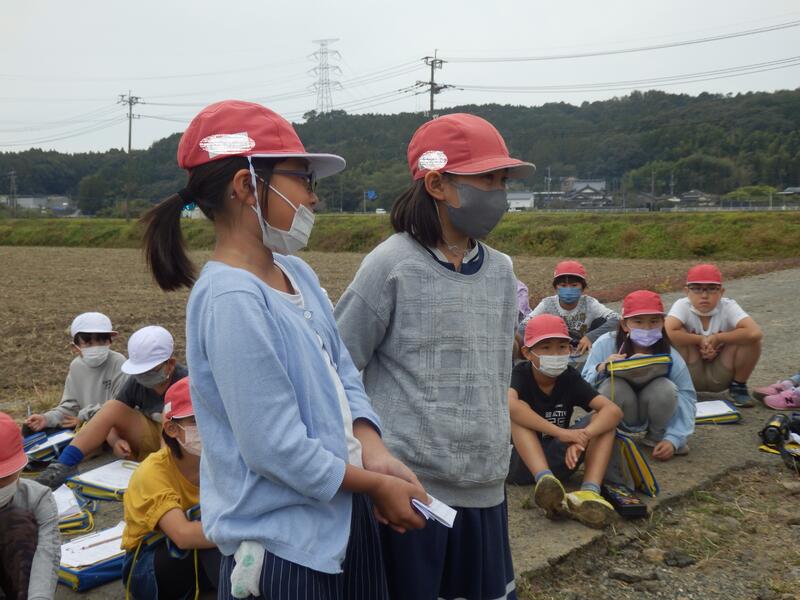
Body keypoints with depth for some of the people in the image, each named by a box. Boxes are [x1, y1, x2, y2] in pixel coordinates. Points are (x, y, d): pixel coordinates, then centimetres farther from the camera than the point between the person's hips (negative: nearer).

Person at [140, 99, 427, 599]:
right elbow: (279, 450, -24)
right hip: (283, 545, -8)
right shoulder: (232, 300, -24)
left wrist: (375, 455, -8)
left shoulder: (297, 274, 3)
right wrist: (376, 485, -11)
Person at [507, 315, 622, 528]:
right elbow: (508, 405, -35)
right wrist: (561, 432, -40)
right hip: (521, 462, -3)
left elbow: (614, 410, -16)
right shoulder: (520, 374, -11)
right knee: (518, 409, -26)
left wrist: (583, 436, -35)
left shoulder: (570, 377, -2)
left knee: (601, 419, -12)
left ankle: (589, 491, -34)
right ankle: (544, 480, -47)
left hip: (558, 460, 3)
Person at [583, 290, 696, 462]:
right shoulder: (605, 345, -21)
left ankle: (657, 436, 2)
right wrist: (601, 369, -40)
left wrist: (673, 440, -24)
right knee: (614, 385, -33)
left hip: (651, 413, 2)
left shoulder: (670, 356, -16)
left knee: (666, 388, -29)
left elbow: (686, 398, -15)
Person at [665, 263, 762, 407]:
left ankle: (738, 387, 2)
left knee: (751, 340, -23)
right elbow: (667, 333, -37)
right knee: (675, 338, -28)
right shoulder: (682, 306, -17)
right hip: (689, 375, -1)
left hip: (720, 376, 1)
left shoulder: (728, 307, -15)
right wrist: (700, 340, -25)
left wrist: (717, 338, -24)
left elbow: (755, 333, -32)